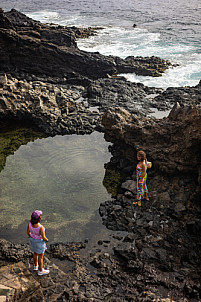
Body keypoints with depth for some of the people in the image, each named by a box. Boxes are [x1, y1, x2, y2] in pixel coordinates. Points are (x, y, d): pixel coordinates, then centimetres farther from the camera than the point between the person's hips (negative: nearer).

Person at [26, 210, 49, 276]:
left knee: (35, 253, 30)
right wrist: (46, 240, -5)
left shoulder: (30, 223, -21)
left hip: (33, 240, 6)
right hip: (39, 242, -6)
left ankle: (36, 266, 53)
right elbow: (44, 238, -28)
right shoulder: (41, 227, -39)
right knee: (41, 256, 17)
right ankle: (40, 271, 37)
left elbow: (28, 232, -5)